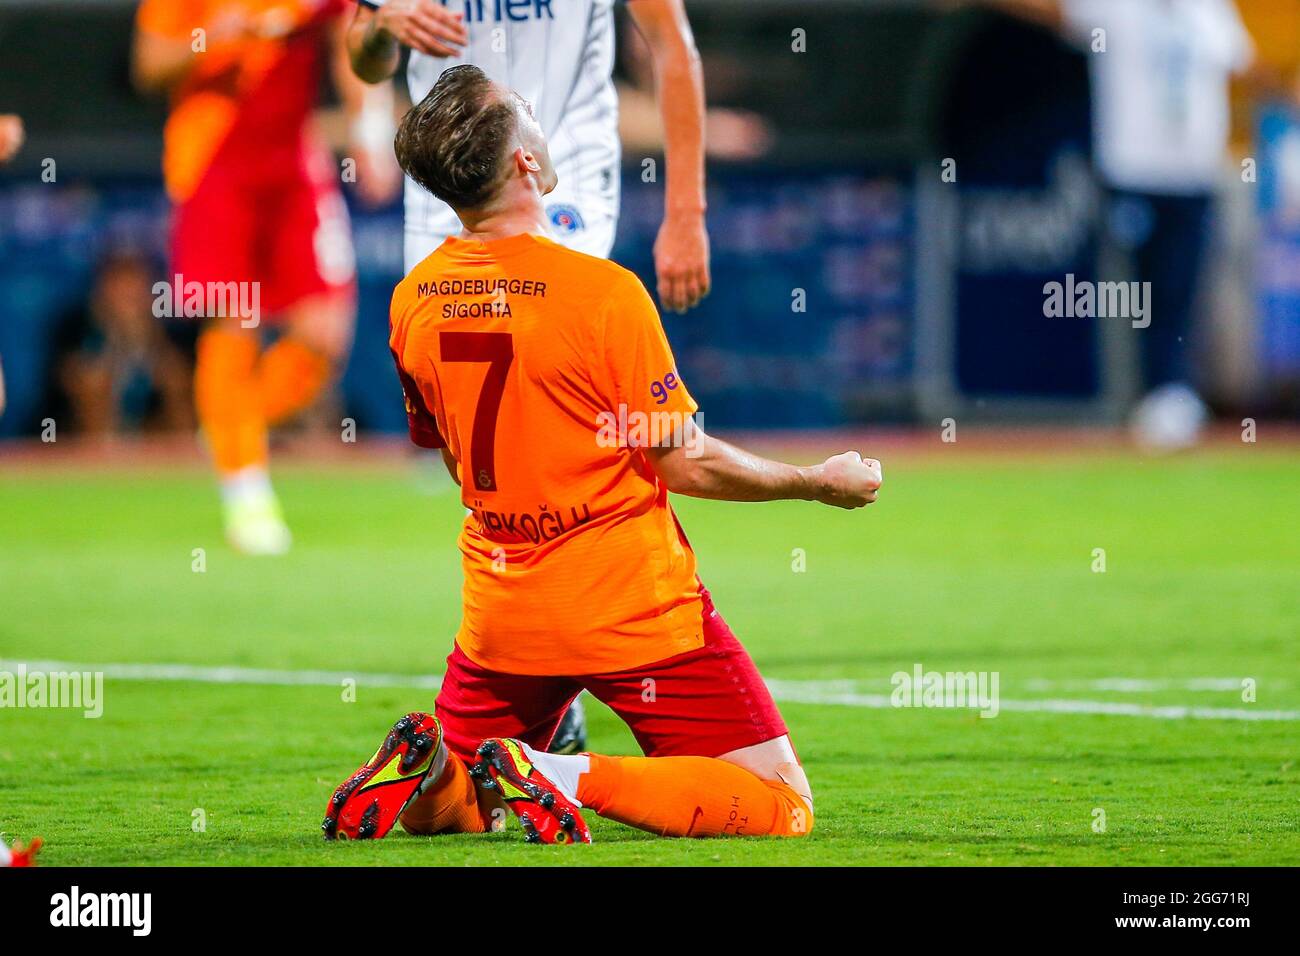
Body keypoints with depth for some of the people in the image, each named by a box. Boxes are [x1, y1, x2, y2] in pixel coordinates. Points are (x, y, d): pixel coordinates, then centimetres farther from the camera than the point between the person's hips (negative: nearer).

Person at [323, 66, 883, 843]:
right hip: (633, 613, -5)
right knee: (782, 804, 0)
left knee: (440, 803, 25)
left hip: (502, 616, 5)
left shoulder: (412, 300, 0)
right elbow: (685, 463, -12)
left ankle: (425, 766, -11)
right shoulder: (601, 291, -17)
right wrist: (819, 482, 3)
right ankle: (575, 777, -20)